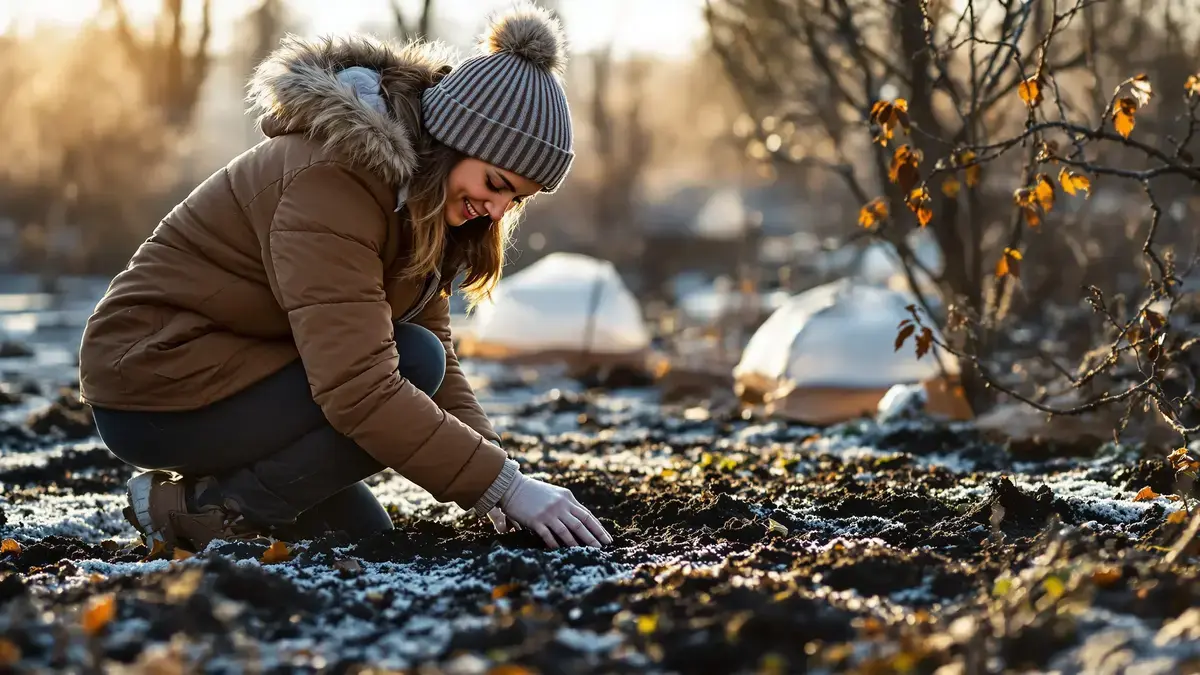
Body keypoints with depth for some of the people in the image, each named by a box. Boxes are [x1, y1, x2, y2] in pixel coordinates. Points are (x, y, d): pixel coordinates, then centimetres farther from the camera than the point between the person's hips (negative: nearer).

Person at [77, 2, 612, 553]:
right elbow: (360, 389, -33)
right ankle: (199, 509, -14)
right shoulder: (332, 179, -26)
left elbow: (438, 349, 1)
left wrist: (493, 478, -14)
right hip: (152, 385, -10)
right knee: (415, 366, -22)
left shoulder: (411, 195, 4)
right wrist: (503, 484, -30)